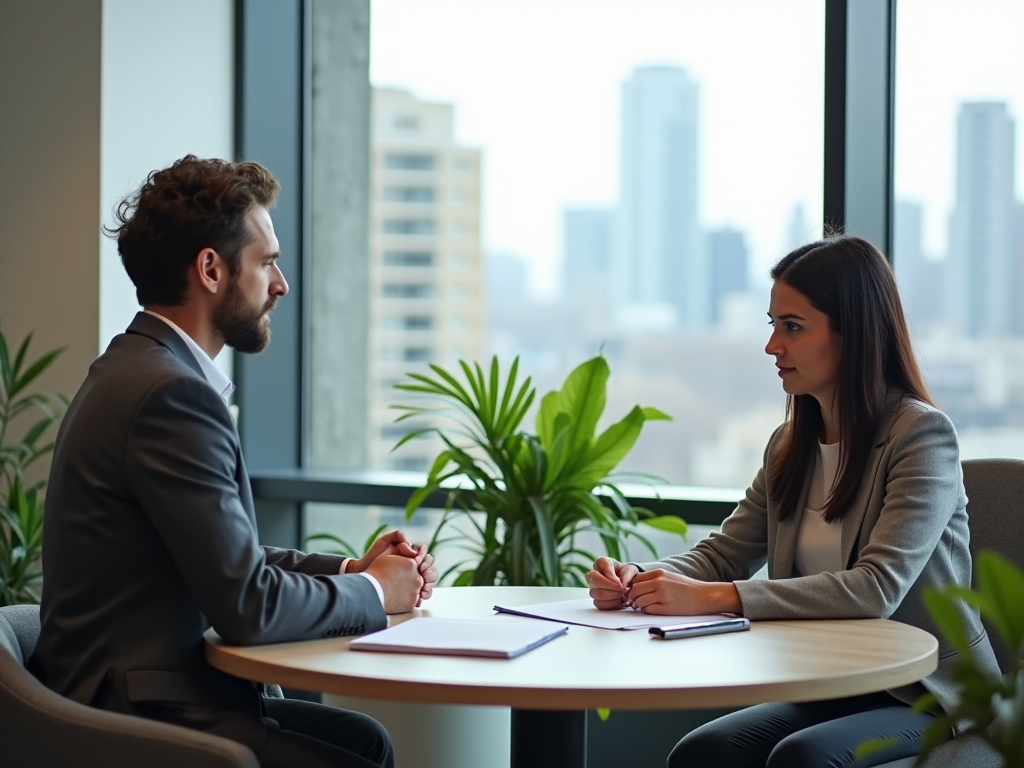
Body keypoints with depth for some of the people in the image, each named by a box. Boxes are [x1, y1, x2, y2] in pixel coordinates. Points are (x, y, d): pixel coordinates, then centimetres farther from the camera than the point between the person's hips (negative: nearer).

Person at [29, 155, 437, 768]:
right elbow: (247, 606, -21)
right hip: (139, 716, -10)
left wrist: (347, 570, 5)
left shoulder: (139, 368, 11)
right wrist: (374, 591, -5)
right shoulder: (170, 393, -20)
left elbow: (229, 559, 17)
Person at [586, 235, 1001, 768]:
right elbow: (721, 554, 9)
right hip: (828, 692, 6)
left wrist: (715, 598, -32)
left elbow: (878, 587, -25)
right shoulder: (790, 446, 10)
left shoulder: (922, 434, -13)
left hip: (928, 698, -5)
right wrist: (637, 580, -14)